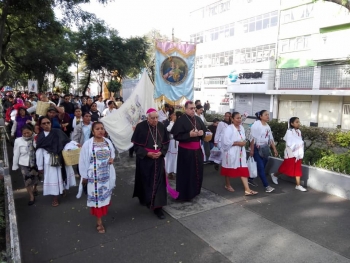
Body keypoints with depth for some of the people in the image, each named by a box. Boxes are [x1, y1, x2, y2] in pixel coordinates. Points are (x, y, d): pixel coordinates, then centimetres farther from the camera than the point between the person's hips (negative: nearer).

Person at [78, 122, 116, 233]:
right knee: (96, 197, 2)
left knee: (105, 195, 17)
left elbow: (112, 153, 16)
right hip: (94, 175, -4)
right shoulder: (88, 144, -13)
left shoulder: (108, 142, 1)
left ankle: (103, 211, 44)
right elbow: (83, 160, -8)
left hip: (106, 174, 4)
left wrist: (112, 159, -8)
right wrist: (84, 176, -6)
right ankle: (99, 221, 12)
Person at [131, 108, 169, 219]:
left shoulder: (161, 126, -2)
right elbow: (136, 144, -8)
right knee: (145, 181, 14)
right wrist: (147, 153, -17)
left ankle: (157, 207, 8)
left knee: (158, 181, 1)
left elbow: (166, 142, 5)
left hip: (158, 159, 2)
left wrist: (161, 152, -11)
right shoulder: (140, 127, -12)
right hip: (144, 159, -2)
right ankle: (145, 199, 40)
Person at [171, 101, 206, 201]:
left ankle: (195, 191, 30)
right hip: (185, 151, -6)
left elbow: (204, 130, 15)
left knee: (197, 171, 13)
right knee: (186, 172, 2)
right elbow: (176, 136, -16)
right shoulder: (181, 120, -12)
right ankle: (185, 194, 15)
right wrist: (189, 134, -24)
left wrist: (202, 133, -8)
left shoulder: (198, 119, 7)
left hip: (197, 150, 6)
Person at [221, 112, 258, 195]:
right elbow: (226, 141, -23)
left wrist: (244, 142, -1)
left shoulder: (241, 128, 7)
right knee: (229, 169, 11)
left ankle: (247, 189, 0)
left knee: (243, 170, 0)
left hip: (241, 152, 6)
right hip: (231, 152, -6)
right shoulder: (228, 128, -16)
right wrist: (238, 143, -19)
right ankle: (227, 185, 31)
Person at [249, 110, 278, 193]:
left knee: (262, 167, 10)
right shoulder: (256, 124, -10)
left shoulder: (267, 126, 12)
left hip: (265, 149, 8)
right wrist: (252, 150, -16)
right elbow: (253, 138, -13)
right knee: (261, 167, -7)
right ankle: (267, 186, -5)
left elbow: (271, 138, 15)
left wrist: (274, 149, 11)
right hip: (258, 149, -8)